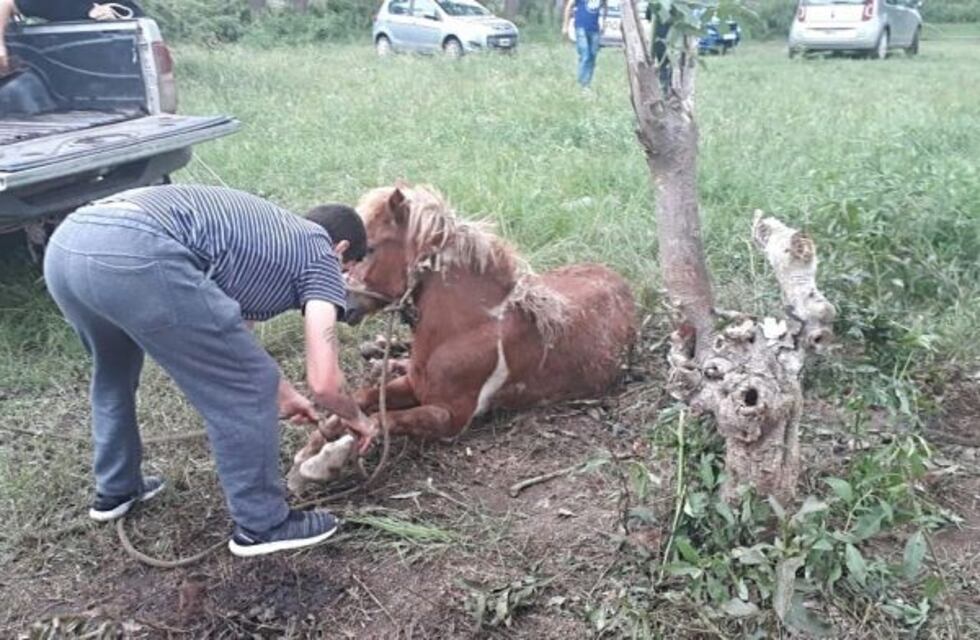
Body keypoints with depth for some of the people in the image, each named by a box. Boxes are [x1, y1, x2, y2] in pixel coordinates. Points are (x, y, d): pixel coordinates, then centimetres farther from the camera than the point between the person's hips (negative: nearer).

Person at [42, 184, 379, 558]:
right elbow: (324, 381, 4)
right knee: (247, 392, 8)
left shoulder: (263, 228, 36)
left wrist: (282, 394, 57)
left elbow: (229, 333, 48)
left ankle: (115, 490, 51)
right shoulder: (319, 253, 14)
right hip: (136, 257, -9)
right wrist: (356, 419, 26)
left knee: (113, 371, 36)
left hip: (66, 245, 9)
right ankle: (262, 525, 23)